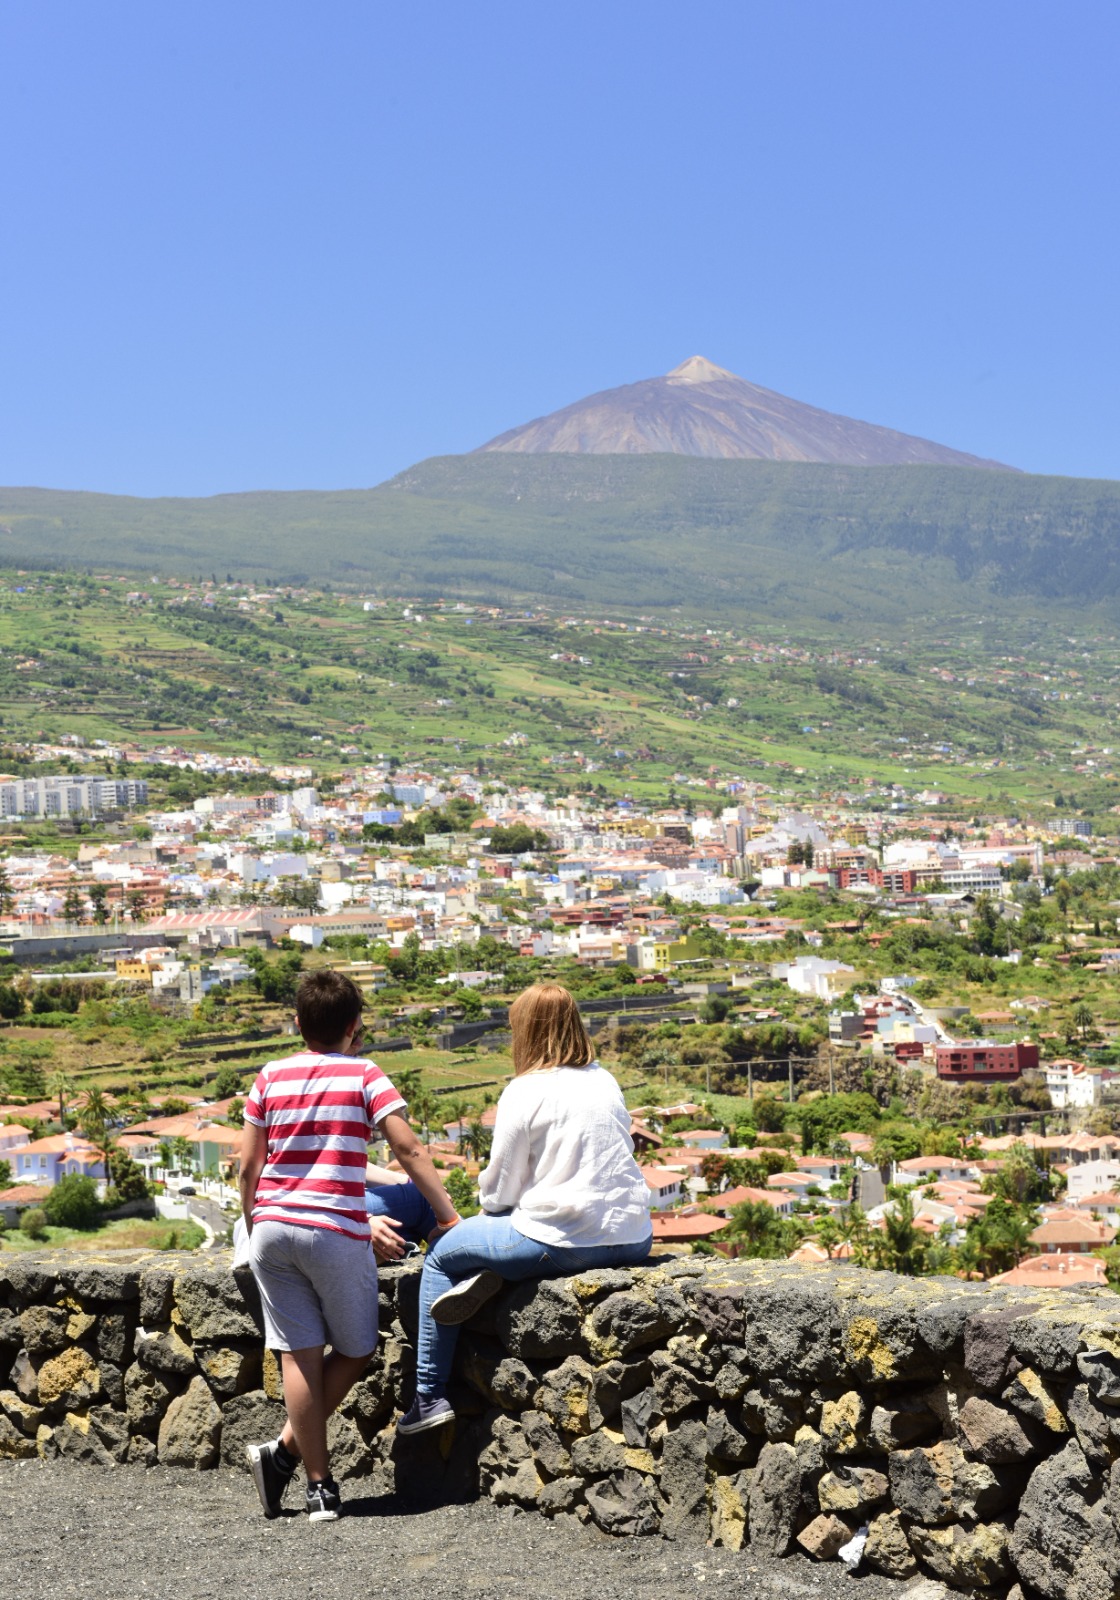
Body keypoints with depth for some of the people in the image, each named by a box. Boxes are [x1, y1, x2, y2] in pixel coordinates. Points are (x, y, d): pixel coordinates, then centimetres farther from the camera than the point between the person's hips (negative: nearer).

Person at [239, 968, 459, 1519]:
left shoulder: (270, 1077, 10)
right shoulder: (363, 1075, 1)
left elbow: (248, 1167, 11)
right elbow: (409, 1152, -5)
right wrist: (450, 1217, -1)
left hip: (272, 1228, 4)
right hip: (335, 1232, -4)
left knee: (299, 1356, 6)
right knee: (354, 1350, 14)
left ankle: (321, 1486, 7)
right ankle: (284, 1450, 8)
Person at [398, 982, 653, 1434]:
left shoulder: (524, 1092, -7)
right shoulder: (606, 1081, 10)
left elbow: (499, 1190, -5)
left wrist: (487, 1212, 18)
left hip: (561, 1242, -6)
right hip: (631, 1239, 7)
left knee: (440, 1257, 15)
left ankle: (429, 1397, 14)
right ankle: (493, 1277, 6)